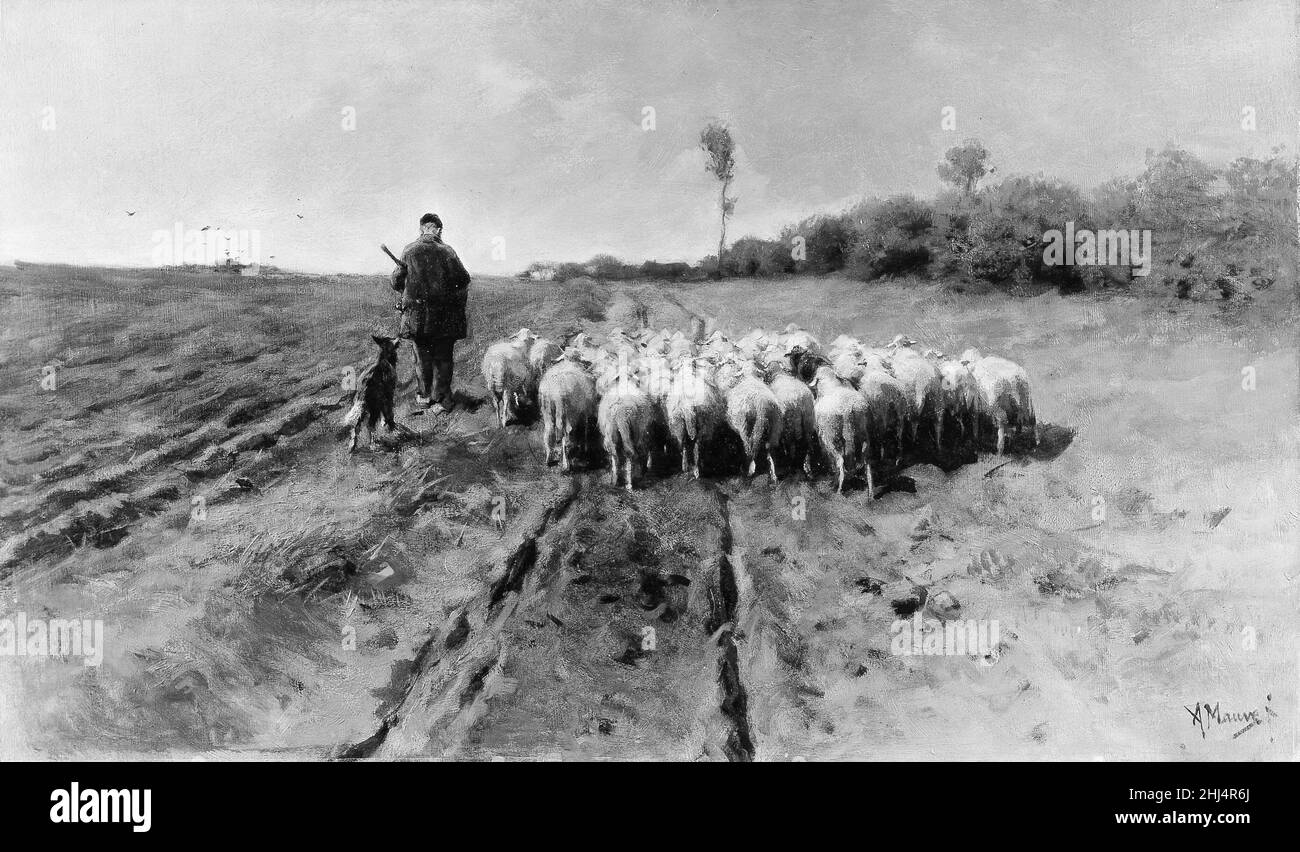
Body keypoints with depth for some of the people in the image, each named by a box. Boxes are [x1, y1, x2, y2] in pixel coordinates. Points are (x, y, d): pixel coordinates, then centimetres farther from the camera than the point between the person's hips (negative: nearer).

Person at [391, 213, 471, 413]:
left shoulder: (409, 252, -2)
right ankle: (441, 400, 6)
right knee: (443, 357, 8)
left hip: (416, 314, 1)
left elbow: (397, 282, 3)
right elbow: (464, 280, -2)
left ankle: (424, 396, 23)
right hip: (445, 316, -1)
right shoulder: (447, 251, -5)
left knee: (422, 356, 15)